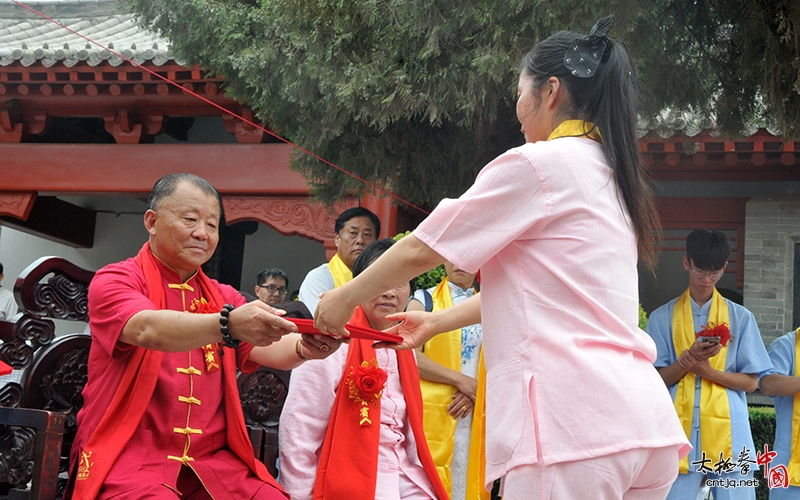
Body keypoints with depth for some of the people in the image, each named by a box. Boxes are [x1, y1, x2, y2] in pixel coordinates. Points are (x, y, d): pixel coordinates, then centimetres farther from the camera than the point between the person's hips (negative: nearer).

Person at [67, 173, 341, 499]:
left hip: (212, 460, 5)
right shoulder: (115, 280, 1)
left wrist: (303, 348, -24)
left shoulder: (224, 298, 17)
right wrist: (228, 325, -38)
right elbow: (148, 329, -21)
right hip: (129, 455, -5)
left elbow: (266, 348, 0)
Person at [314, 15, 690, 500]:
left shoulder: (537, 164, -3)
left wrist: (345, 297, 19)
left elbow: (420, 249, 3)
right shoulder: (612, 176, 22)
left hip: (575, 422, -8)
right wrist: (437, 321, 39)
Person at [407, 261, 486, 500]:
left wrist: (475, 391, -7)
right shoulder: (424, 301, 5)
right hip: (433, 413, -4)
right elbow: (411, 355, -7)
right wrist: (460, 380, -12)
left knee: (467, 479, 1)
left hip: (473, 414, 4)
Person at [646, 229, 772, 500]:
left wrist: (707, 371, -10)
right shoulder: (662, 318, 8)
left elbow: (751, 382, 6)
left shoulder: (741, 318, 9)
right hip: (680, 431, 0)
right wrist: (689, 358, -14)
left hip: (728, 432, 0)